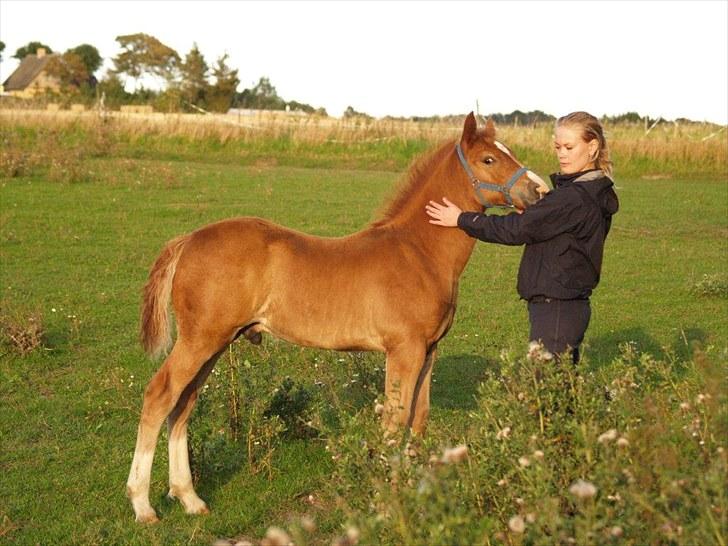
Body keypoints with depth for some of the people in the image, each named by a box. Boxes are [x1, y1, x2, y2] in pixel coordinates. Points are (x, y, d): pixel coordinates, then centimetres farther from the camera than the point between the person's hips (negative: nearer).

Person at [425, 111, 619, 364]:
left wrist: (462, 219, -11)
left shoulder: (574, 197, -19)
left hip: (556, 308, -10)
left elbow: (517, 229, -18)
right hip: (570, 304, 10)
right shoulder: (591, 194, 13)